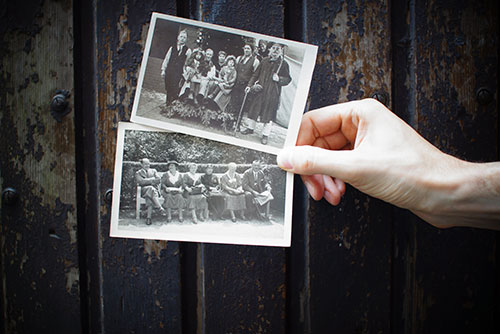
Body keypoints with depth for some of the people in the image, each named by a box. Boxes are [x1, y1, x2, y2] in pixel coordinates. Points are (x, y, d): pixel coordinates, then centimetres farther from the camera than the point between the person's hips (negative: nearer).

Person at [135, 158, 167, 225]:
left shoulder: (153, 171, 24)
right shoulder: (138, 173, 18)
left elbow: (158, 179, 6)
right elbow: (141, 181, -3)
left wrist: (147, 180, -5)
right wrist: (152, 179, -6)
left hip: (154, 189, 2)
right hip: (144, 190, -2)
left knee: (149, 197, -35)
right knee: (151, 189, -38)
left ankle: (149, 217, -45)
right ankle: (160, 208, -46)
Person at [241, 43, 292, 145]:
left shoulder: (283, 64, -1)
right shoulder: (264, 61, 9)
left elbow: (288, 79, 0)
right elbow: (256, 74, 15)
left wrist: (279, 79, -19)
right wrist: (250, 85, 7)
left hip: (272, 94, -4)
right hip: (260, 91, 4)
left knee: (269, 114, 0)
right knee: (254, 109, 11)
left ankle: (265, 135, 11)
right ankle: (250, 128, 31)